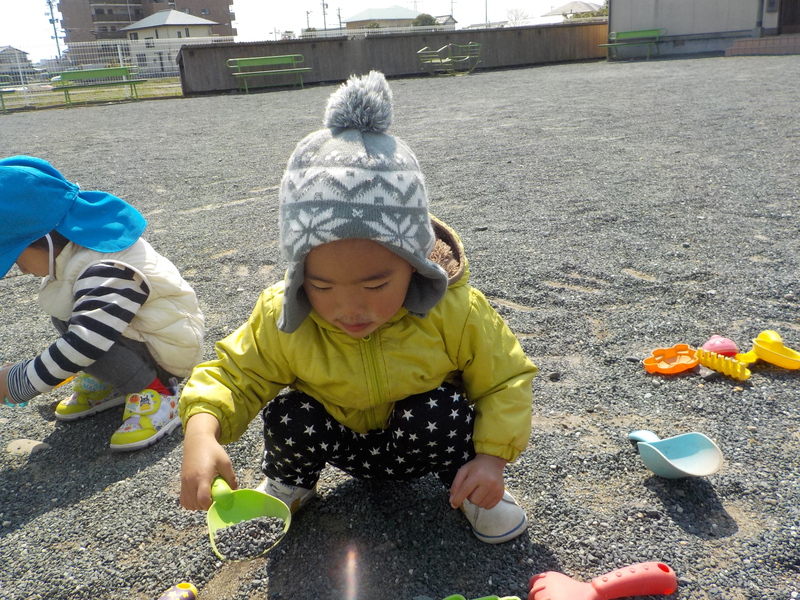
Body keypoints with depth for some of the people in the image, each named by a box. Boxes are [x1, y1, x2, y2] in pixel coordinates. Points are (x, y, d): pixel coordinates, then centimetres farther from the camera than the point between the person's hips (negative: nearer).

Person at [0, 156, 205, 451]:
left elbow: (85, 343, -35)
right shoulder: (82, 249, 1)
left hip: (171, 349, -10)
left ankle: (155, 393, -14)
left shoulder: (106, 272, -30)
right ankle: (108, 380, 9)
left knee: (76, 333, -26)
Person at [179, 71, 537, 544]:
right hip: (343, 443, 2)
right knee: (288, 417, -25)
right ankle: (288, 484, 10)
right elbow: (234, 373, -13)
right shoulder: (282, 320, -24)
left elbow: (507, 379, -14)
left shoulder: (456, 311, -28)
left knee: (440, 413, -32)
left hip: (420, 442, -1)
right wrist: (202, 432, -35)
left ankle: (468, 485, 1)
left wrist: (492, 457, -27)